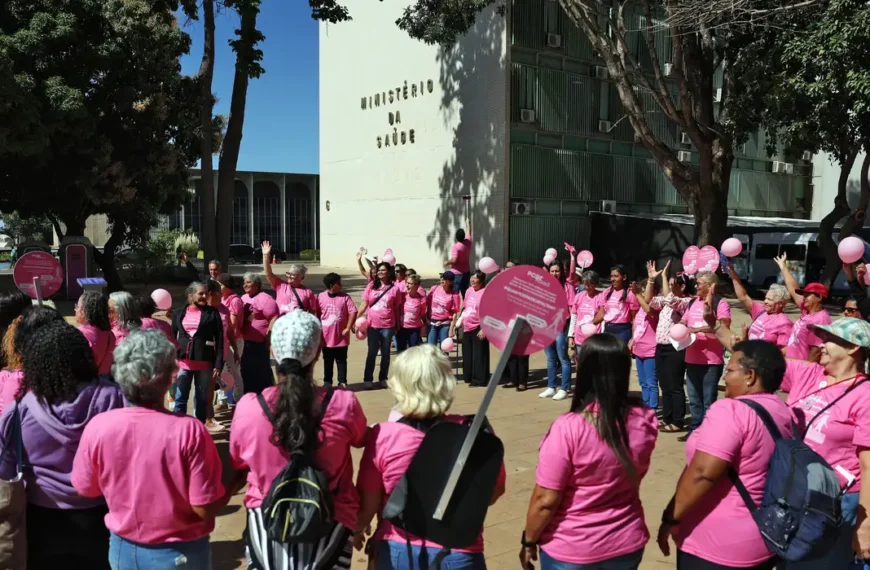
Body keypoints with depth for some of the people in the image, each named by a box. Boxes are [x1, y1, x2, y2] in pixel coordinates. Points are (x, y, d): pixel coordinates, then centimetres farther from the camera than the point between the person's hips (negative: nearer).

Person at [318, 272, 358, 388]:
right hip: (326, 337, 1)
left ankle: (342, 382, 16)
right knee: (327, 361, 13)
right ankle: (327, 382, 25)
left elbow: (353, 312, -8)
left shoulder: (345, 297, -6)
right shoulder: (321, 297, -3)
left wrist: (347, 328, -11)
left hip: (341, 337, -1)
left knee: (341, 360, 7)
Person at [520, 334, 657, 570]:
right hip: (627, 543, 4)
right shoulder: (644, 419, -13)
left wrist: (529, 541, -4)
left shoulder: (568, 428, -27)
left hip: (571, 549, -4)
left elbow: (545, 500, -20)